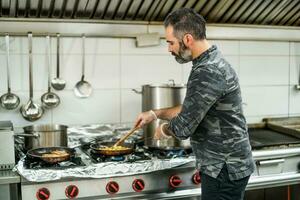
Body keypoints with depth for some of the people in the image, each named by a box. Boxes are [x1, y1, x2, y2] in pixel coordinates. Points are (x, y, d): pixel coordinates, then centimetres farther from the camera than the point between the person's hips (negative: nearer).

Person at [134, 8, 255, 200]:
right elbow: (191, 110, 19)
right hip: (224, 165, 10)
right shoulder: (213, 62, 8)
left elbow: (183, 127, -24)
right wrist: (155, 113, 15)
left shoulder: (208, 72, -25)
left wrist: (163, 130, -3)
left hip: (224, 169, -10)